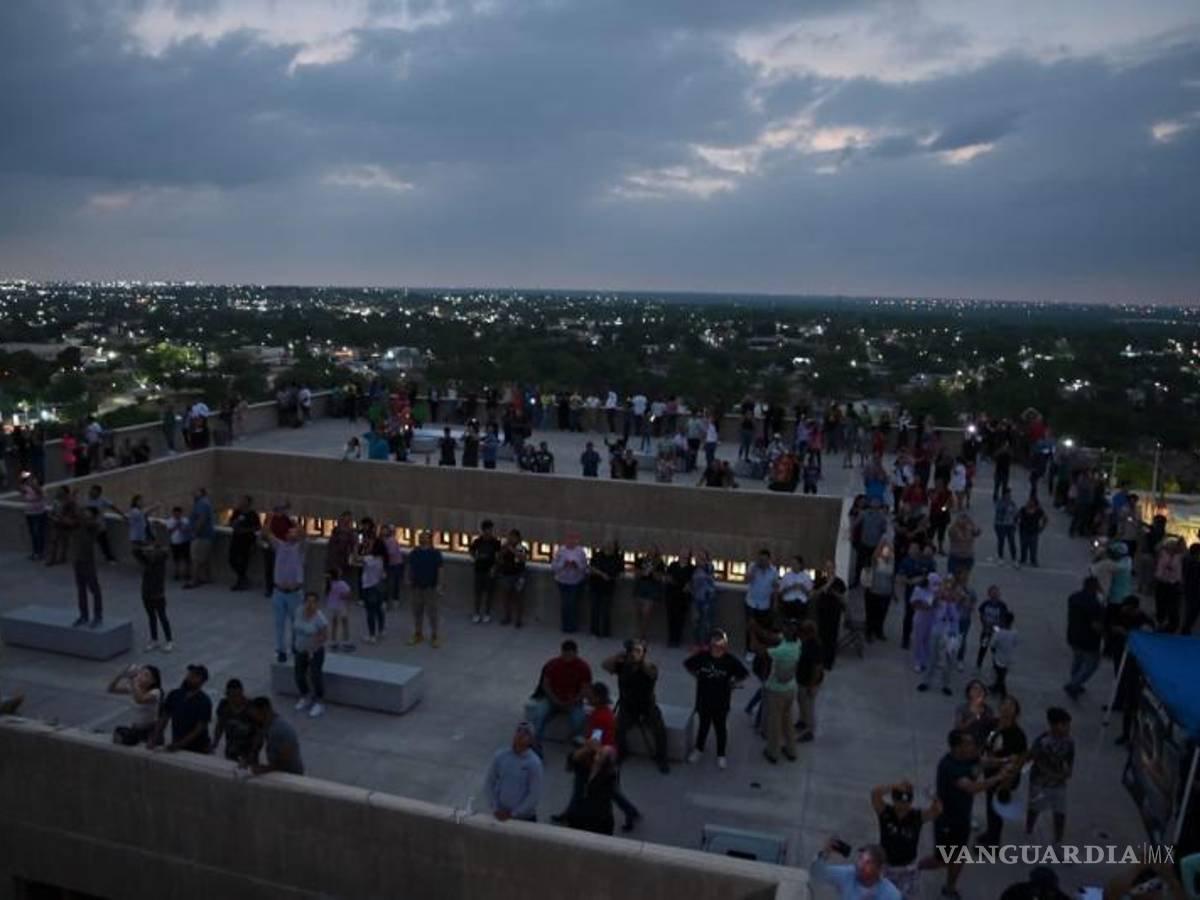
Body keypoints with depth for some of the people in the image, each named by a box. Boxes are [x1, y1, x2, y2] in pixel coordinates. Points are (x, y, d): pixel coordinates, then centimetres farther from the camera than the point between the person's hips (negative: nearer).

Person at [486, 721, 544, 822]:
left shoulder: (534, 763, -16)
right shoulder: (499, 755, -7)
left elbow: (535, 795, -15)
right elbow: (489, 782, 1)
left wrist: (513, 814, -13)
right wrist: (495, 808, -5)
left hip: (524, 818, -2)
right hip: (501, 816, 3)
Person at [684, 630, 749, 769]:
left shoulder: (731, 661, -19)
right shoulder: (701, 656, -17)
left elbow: (745, 674, -5)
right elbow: (687, 664, 1)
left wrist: (732, 683, -6)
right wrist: (698, 677, 0)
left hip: (721, 702, -1)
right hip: (703, 700, 1)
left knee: (720, 728, 15)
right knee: (703, 726, 20)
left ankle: (721, 755, 36)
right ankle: (698, 749, 43)